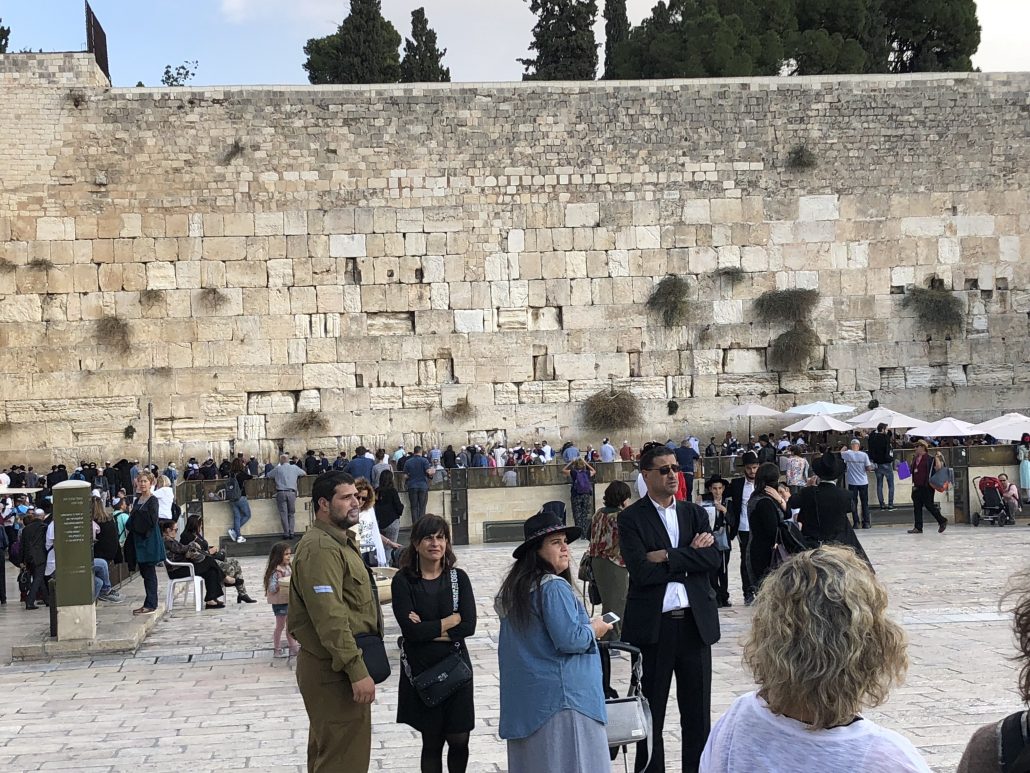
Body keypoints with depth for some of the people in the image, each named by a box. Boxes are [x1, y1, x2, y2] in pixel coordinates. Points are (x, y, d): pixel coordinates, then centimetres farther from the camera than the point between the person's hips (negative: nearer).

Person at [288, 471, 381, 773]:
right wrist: (357, 671, -28)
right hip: (334, 671, -11)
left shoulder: (339, 540, 16)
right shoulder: (321, 547, -19)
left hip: (334, 666, 11)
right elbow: (330, 617, -26)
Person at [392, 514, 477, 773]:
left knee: (459, 739, 2)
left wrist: (428, 630, -14)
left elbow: (469, 626, -9)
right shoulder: (404, 580, -6)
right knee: (431, 741, 6)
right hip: (421, 668, -1)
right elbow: (410, 629, -16)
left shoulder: (458, 577, 1)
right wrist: (452, 620, -10)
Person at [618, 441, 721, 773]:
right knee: (652, 710, 6)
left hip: (695, 622, 4)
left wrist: (668, 557, -12)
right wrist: (690, 558, -9)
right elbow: (642, 571, -15)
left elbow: (713, 559, -5)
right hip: (652, 625, -4)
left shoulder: (695, 513, 10)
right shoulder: (631, 518, -3)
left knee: (698, 711, 9)